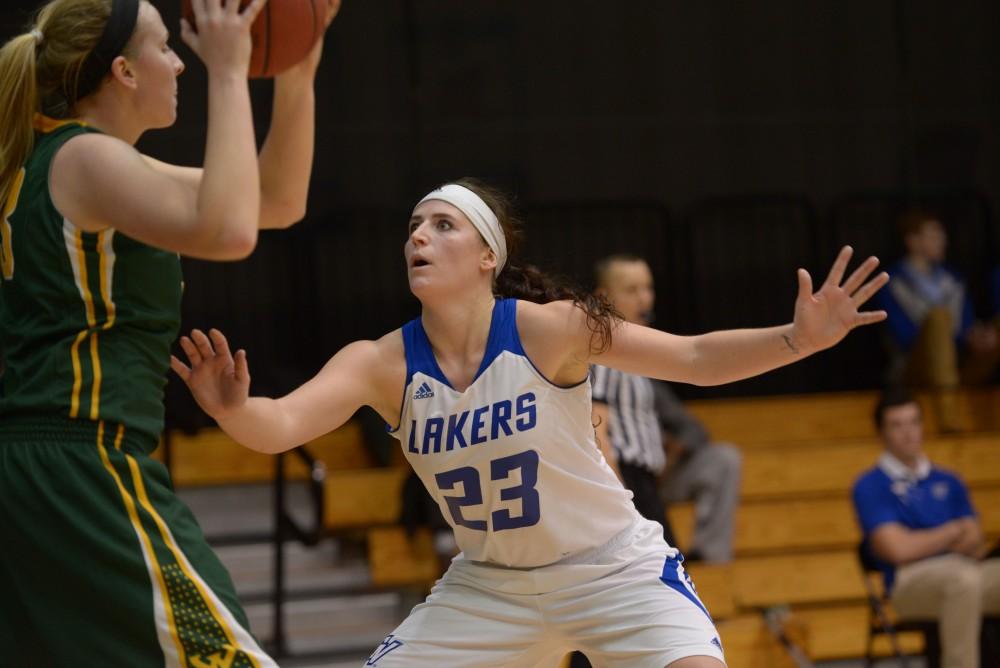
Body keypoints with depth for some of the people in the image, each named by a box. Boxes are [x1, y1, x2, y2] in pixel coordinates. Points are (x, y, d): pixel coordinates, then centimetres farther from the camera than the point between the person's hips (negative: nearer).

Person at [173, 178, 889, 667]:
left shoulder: (546, 329, -20)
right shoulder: (382, 363, -15)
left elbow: (696, 358, -19)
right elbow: (280, 426, -30)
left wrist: (798, 339, -35)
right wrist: (234, 409, -53)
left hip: (614, 567, -3)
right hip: (488, 587, 3)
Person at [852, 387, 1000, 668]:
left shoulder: (948, 482, 20)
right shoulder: (870, 487, 4)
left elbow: (976, 547, 11)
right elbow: (898, 550, -8)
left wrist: (926, 542, -8)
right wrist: (953, 532, 5)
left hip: (965, 577, 5)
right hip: (909, 583, -5)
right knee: (963, 576, -38)